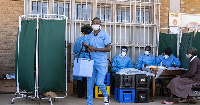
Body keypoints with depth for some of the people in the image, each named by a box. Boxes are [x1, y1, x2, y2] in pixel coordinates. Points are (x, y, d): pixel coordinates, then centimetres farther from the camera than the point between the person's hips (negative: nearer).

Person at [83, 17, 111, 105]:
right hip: (91, 62, 5)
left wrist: (95, 49, -16)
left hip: (101, 63, -5)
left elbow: (108, 49, -9)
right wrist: (86, 46, -7)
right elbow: (88, 50, 16)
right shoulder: (90, 36, 13)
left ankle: (106, 95, 20)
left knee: (99, 83, -11)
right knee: (89, 84, 5)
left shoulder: (105, 35, -2)